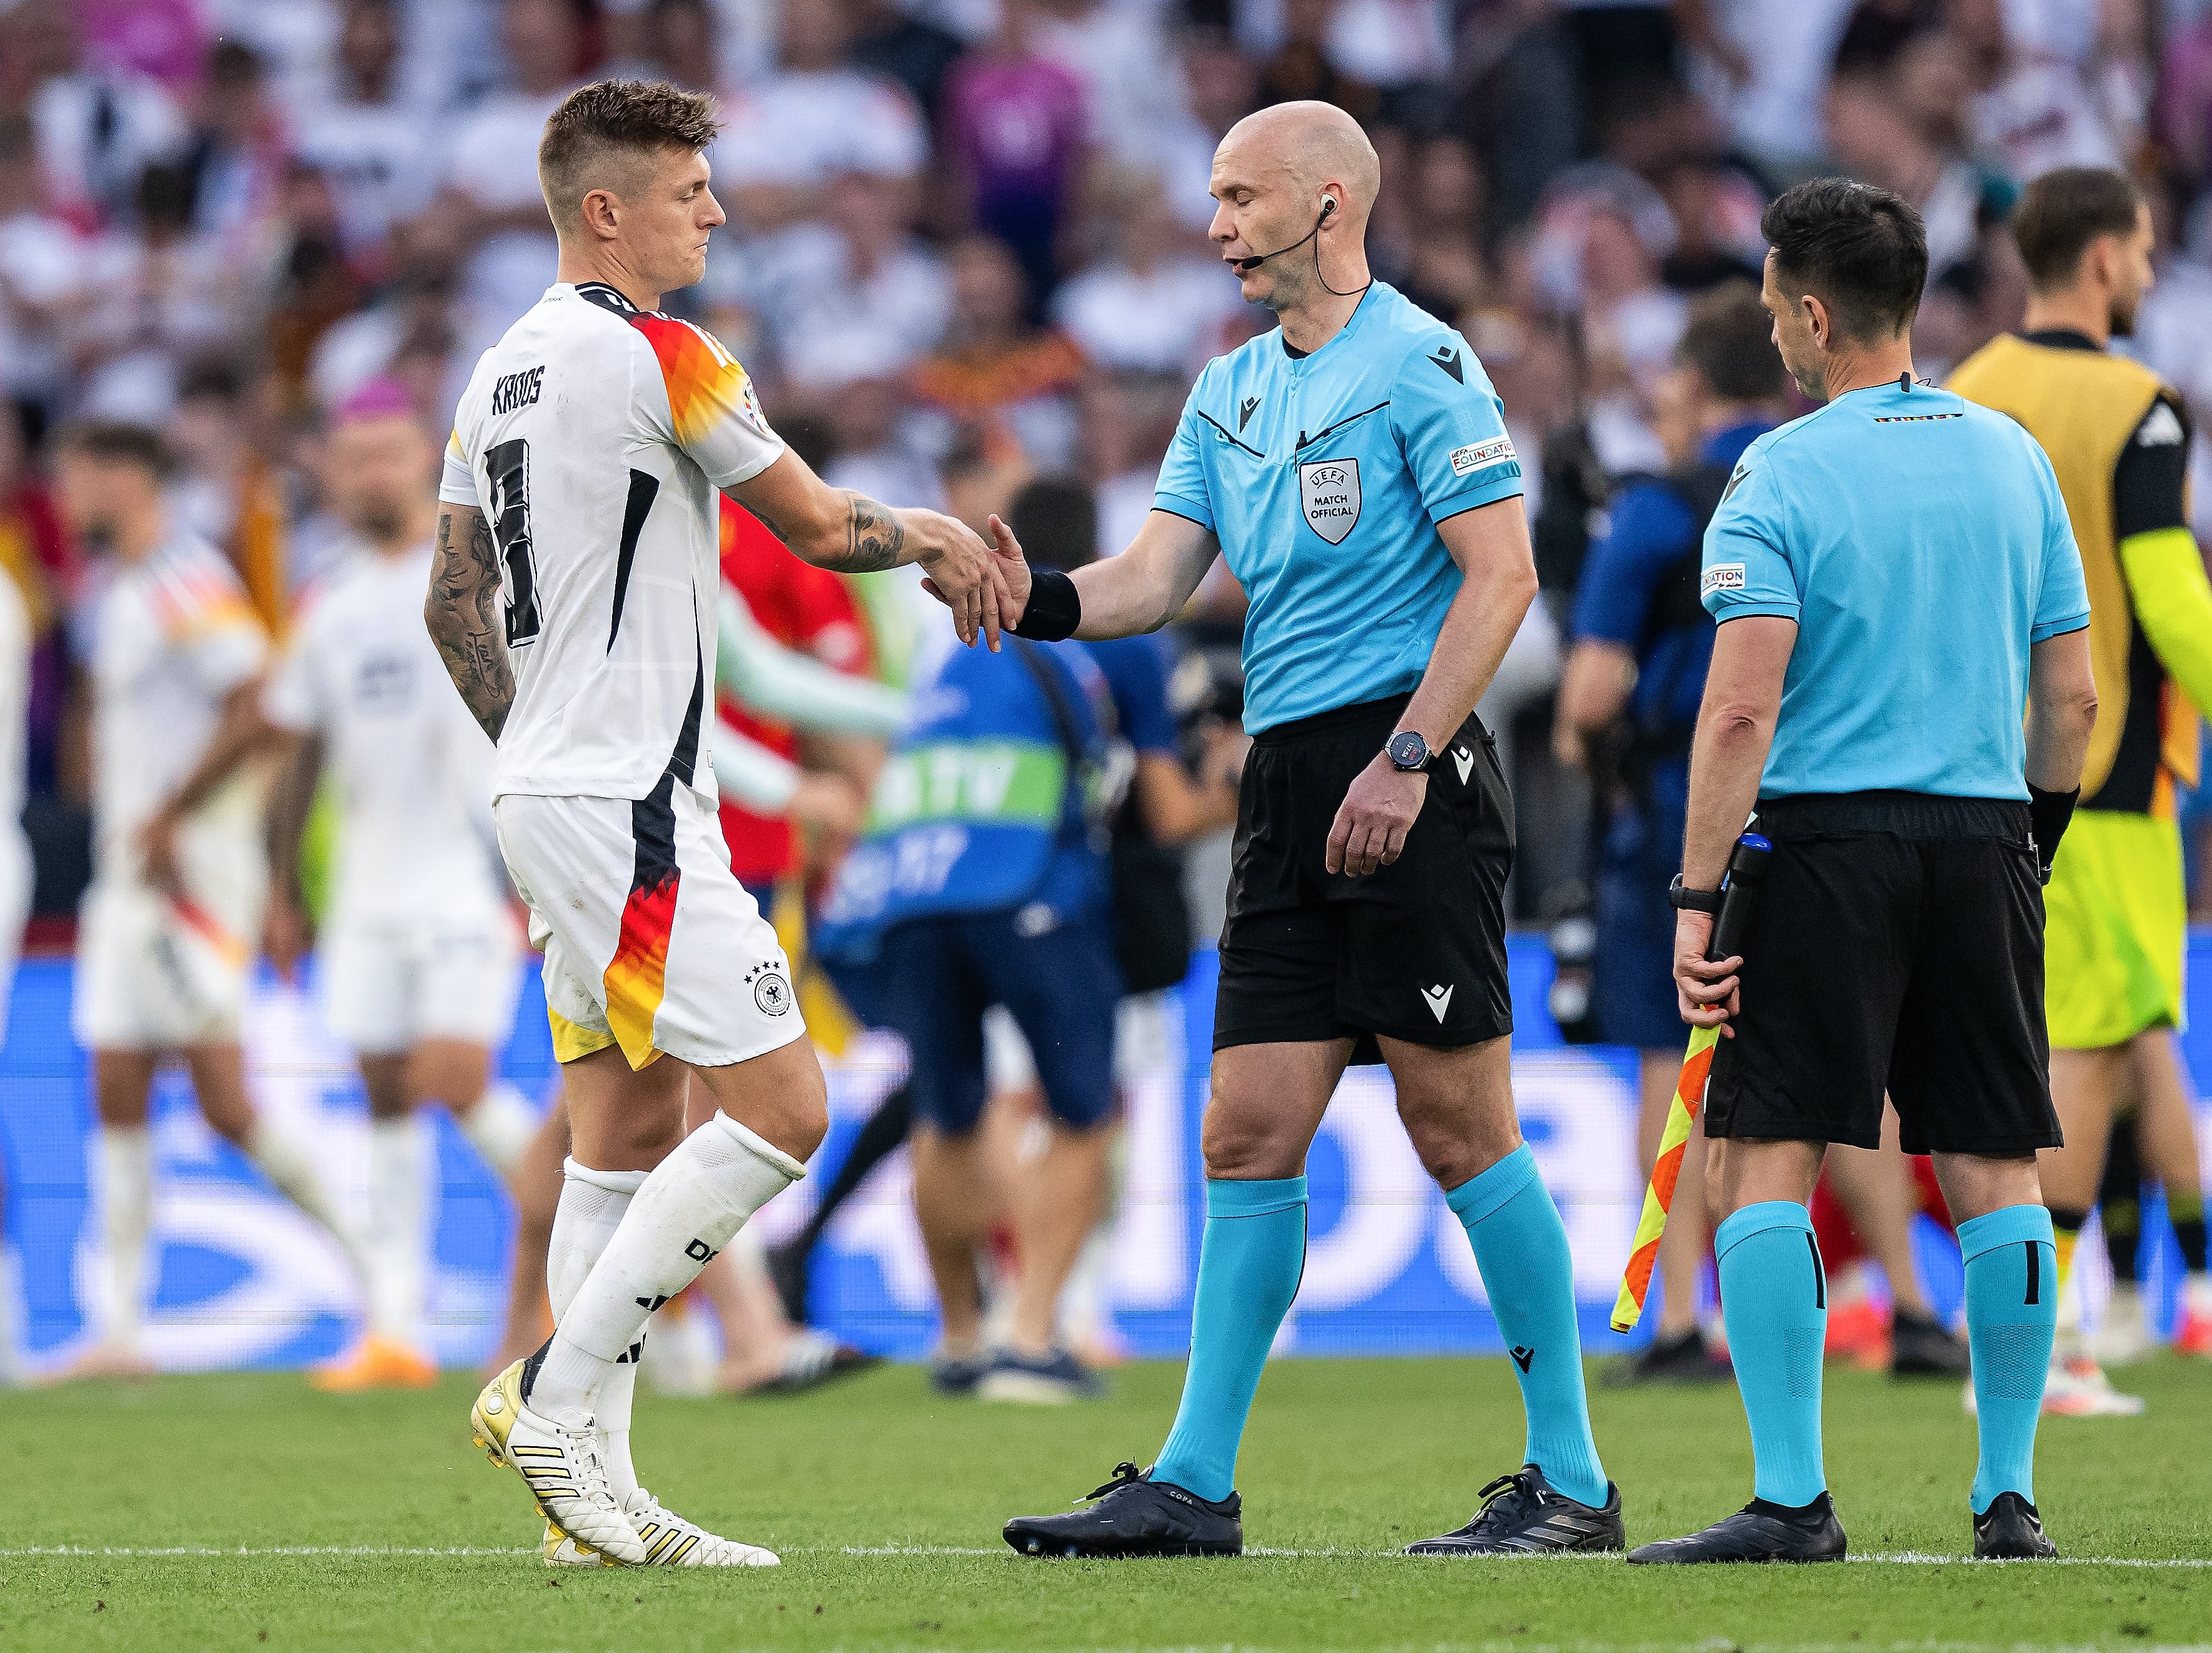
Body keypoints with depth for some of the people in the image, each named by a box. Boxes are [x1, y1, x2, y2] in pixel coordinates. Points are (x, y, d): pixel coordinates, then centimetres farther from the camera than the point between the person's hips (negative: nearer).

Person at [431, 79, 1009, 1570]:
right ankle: (557, 1393, -11)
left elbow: (453, 600, 19)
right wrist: (932, 536, 14)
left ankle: (597, 1497, 7)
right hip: (628, 809, -10)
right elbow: (813, 523, -5)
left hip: (550, 791, 10)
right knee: (780, 1108, -10)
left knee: (632, 1134, 10)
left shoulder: (503, 369, 14)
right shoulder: (656, 353, -13)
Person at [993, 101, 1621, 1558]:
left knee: (1462, 1128, -6)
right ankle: (1196, 1484, 8)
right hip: (1287, 784, 8)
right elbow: (1154, 579, 13)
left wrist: (1407, 757, -18)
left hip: (1411, 779, -8)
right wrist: (1034, 601, -8)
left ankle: (1573, 1481, 0)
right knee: (1249, 1135, 5)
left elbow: (1502, 572, -12)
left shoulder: (1419, 364, -6)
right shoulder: (1231, 391, 18)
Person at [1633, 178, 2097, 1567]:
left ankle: (1793, 1497, -8)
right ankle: (2012, 1494, 8)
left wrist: (1700, 900, -13)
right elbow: (2073, 696, 11)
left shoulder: (1779, 477, -7)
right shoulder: (2015, 460, 9)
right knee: (1995, 1171, 8)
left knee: (1759, 1164, -2)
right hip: (1985, 846, 5)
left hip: (1826, 840, -5)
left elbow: (1742, 710, -14)